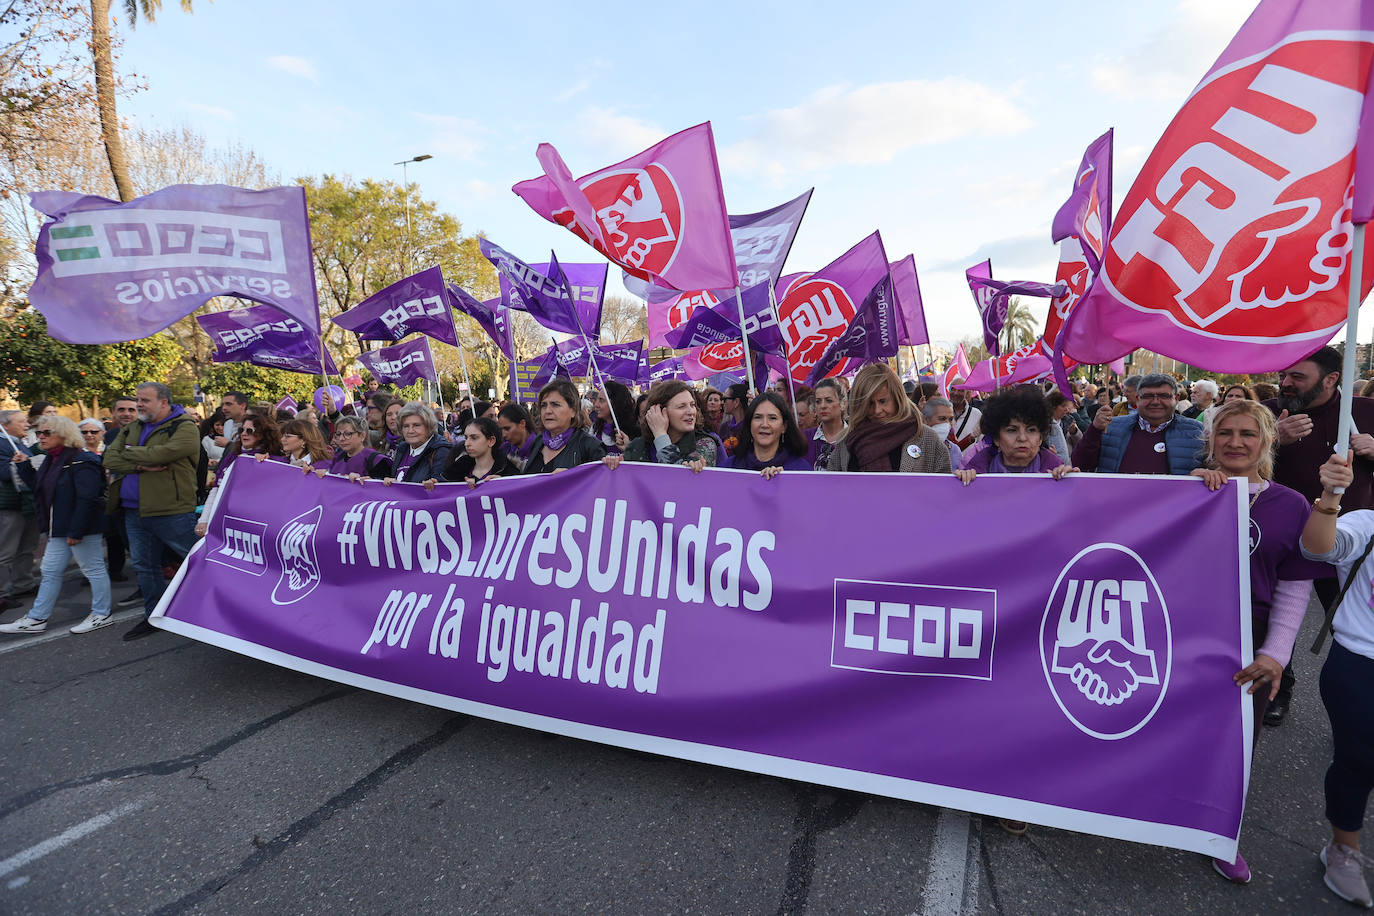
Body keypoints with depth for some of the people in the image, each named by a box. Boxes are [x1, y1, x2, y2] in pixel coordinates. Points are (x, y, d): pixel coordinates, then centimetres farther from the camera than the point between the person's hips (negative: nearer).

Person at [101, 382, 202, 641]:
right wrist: (140, 465, -14)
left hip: (171, 510, -8)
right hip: (134, 510, 8)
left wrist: (129, 452, -5)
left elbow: (161, 454, -23)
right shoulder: (132, 428, 15)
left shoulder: (184, 428, -9)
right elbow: (109, 459, 4)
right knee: (144, 565, 15)